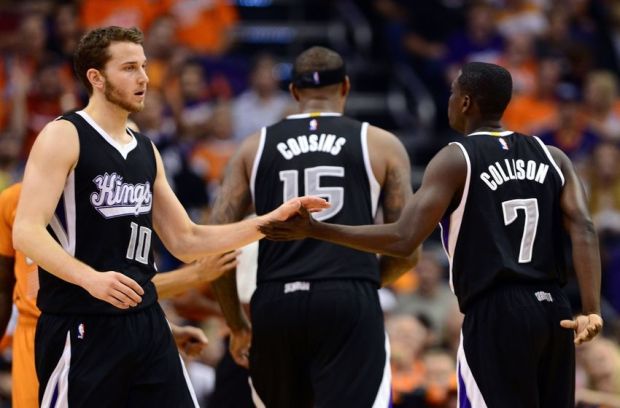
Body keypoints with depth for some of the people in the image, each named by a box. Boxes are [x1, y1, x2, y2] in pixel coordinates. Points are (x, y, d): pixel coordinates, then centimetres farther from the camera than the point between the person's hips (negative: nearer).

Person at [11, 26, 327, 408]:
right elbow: (26, 232, -17)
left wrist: (271, 221, 11)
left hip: (146, 321, 7)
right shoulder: (63, 137, -7)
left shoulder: (146, 151, 16)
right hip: (81, 329, -7)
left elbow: (185, 241, 20)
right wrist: (90, 278, -32)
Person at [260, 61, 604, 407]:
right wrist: (593, 311, -8)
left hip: (495, 315, -6)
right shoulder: (552, 158, 12)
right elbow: (583, 230, -2)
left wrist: (314, 230, -8)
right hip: (553, 311, 6)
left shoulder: (455, 160, -3)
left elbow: (404, 240, -12)